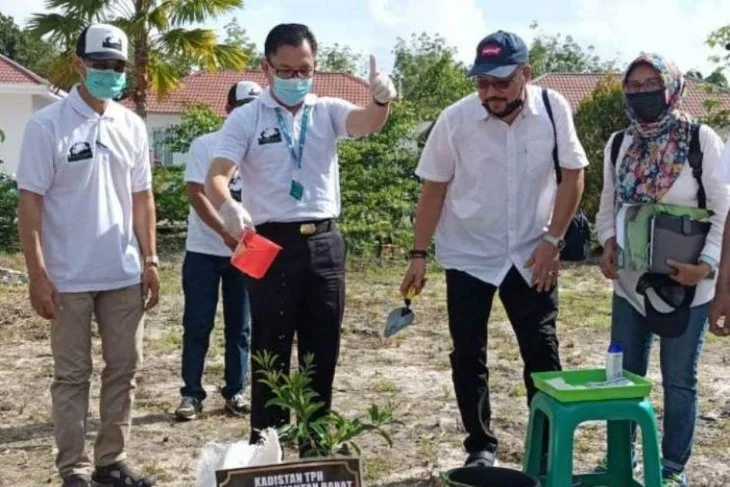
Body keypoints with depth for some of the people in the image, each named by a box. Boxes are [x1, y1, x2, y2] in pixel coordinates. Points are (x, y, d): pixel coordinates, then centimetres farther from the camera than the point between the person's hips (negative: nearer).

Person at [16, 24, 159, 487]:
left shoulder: (133, 126, 7)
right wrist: (38, 275, -12)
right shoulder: (47, 125, -8)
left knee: (124, 371, 10)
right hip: (69, 279, -5)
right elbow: (29, 202, -9)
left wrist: (150, 261, 8)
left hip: (125, 276, 5)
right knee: (72, 376, 6)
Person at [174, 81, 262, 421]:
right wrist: (226, 233, -23)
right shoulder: (204, 145, -3)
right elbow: (197, 195, -11)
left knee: (239, 327, 8)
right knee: (197, 326, 2)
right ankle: (191, 394, 10)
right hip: (204, 251, -2)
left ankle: (235, 392, 18)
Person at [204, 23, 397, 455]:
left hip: (325, 243, 3)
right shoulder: (246, 119, -1)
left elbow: (368, 123, -13)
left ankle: (316, 445, 26)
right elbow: (216, 176, -11)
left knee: (323, 352, 11)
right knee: (271, 353, 3)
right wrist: (229, 206, -34)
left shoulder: (327, 111, 7)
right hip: (272, 244, -3)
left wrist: (382, 100, -38)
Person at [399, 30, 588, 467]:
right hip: (468, 256, 0)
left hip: (531, 254, 1)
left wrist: (552, 241, -7)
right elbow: (434, 189, -5)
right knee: (468, 356, 5)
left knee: (543, 353, 4)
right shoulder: (455, 119, -13)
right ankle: (481, 447, 20)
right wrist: (419, 255, -4)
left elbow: (572, 175, -3)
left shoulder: (554, 109, -11)